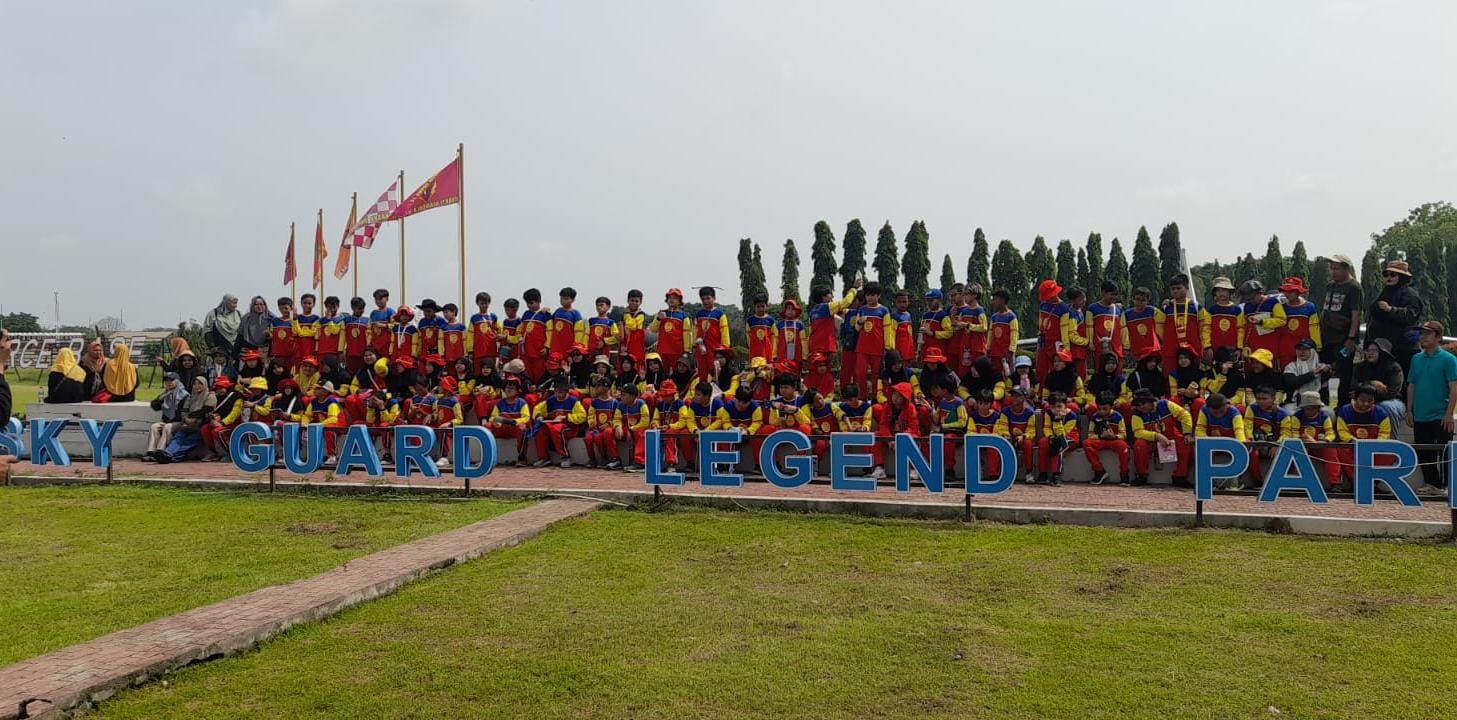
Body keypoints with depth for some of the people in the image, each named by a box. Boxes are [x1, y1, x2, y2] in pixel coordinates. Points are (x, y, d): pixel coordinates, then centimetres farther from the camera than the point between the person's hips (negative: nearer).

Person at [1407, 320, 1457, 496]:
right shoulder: (1416, 359, 10)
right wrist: (1410, 411, 10)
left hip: (1440, 417, -6)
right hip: (1420, 417, 6)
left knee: (1442, 453, -1)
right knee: (1423, 453, 11)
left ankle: (1443, 485, 7)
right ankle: (1430, 483, 21)